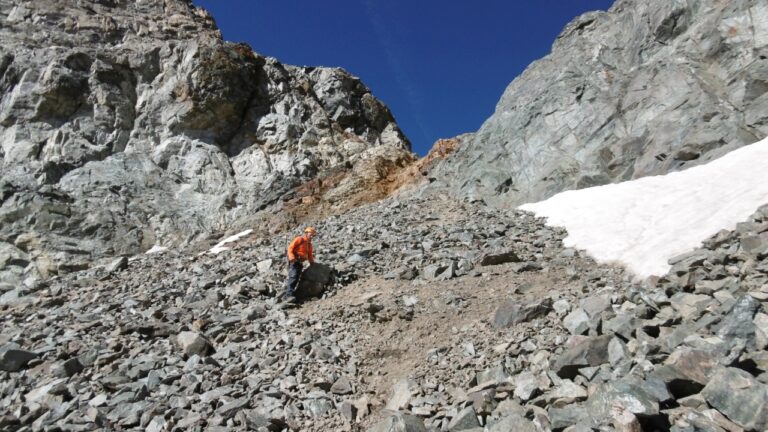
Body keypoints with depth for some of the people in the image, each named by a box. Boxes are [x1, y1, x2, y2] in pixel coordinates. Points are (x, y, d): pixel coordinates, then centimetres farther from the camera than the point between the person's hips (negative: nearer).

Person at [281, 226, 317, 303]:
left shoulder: (309, 244, 21)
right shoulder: (299, 239, -2)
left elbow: (310, 255, 26)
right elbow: (290, 248, -9)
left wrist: (312, 263, 16)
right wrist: (292, 258, -23)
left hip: (300, 262, 8)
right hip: (294, 261, -8)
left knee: (296, 279, 2)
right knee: (293, 277, -23)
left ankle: (285, 296, 7)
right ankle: (289, 295, -32)